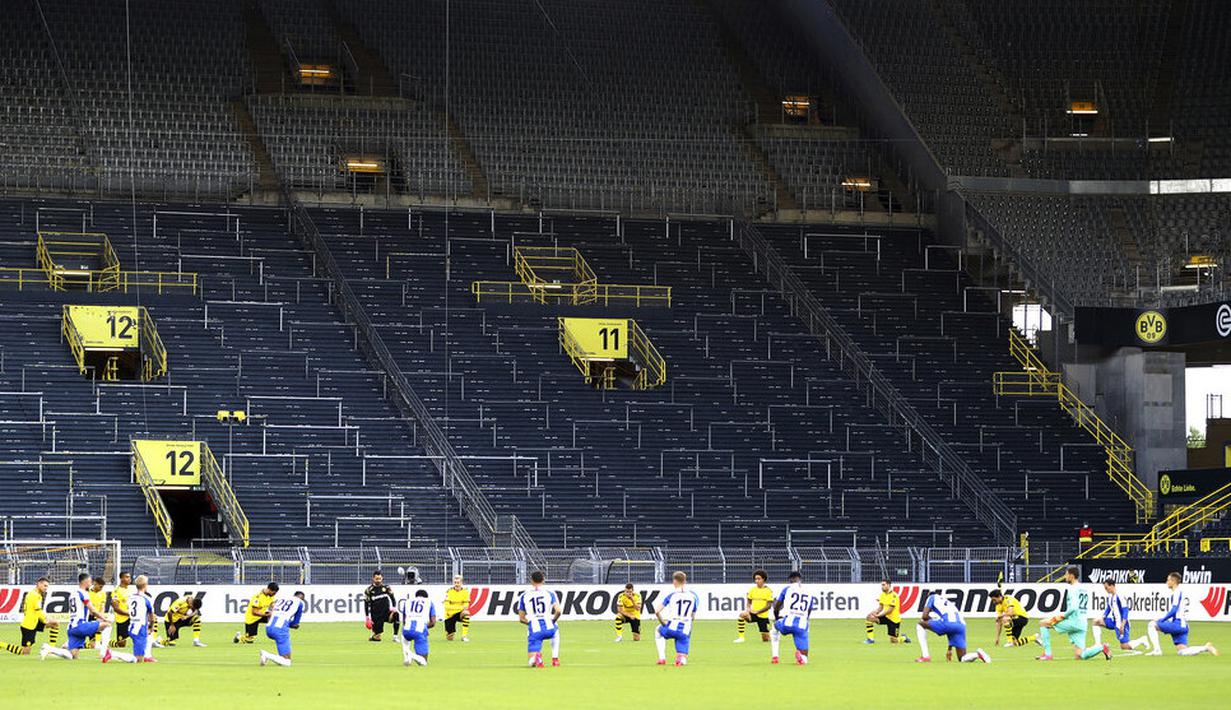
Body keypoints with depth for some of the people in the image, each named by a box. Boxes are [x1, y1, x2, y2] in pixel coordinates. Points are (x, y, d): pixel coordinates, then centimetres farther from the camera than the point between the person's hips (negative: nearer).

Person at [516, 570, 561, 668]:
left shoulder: (524, 596, 9)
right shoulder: (550, 594, 6)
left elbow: (521, 618, 9)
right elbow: (558, 611, -7)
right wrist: (553, 621, 12)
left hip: (534, 630, -1)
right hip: (549, 628, 1)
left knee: (532, 663, 4)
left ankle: (536, 656, -34)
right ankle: (555, 658, 27)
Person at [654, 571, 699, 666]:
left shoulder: (671, 594, 1)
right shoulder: (693, 595, 9)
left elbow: (657, 611, -3)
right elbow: (693, 616, 14)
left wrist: (662, 622, 12)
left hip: (672, 627, -1)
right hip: (685, 631, 1)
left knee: (658, 631, 35)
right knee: (683, 661, 10)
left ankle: (662, 658, 21)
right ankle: (681, 659, -28)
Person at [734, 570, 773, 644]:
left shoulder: (768, 591, -5)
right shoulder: (752, 589, 6)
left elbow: (769, 606, -9)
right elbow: (748, 602, 13)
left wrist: (757, 611, -18)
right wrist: (748, 608, -10)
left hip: (763, 616, -2)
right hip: (753, 614, 2)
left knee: (765, 639, 2)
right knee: (742, 615, -31)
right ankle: (741, 637, -26)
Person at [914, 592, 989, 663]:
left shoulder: (932, 597, 23)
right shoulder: (948, 603, 40)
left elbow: (925, 616, 9)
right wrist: (950, 649, 42)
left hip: (948, 622, -6)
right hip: (961, 625, 6)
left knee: (920, 625, 15)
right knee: (962, 659, 15)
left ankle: (925, 656, 5)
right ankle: (977, 654, -16)